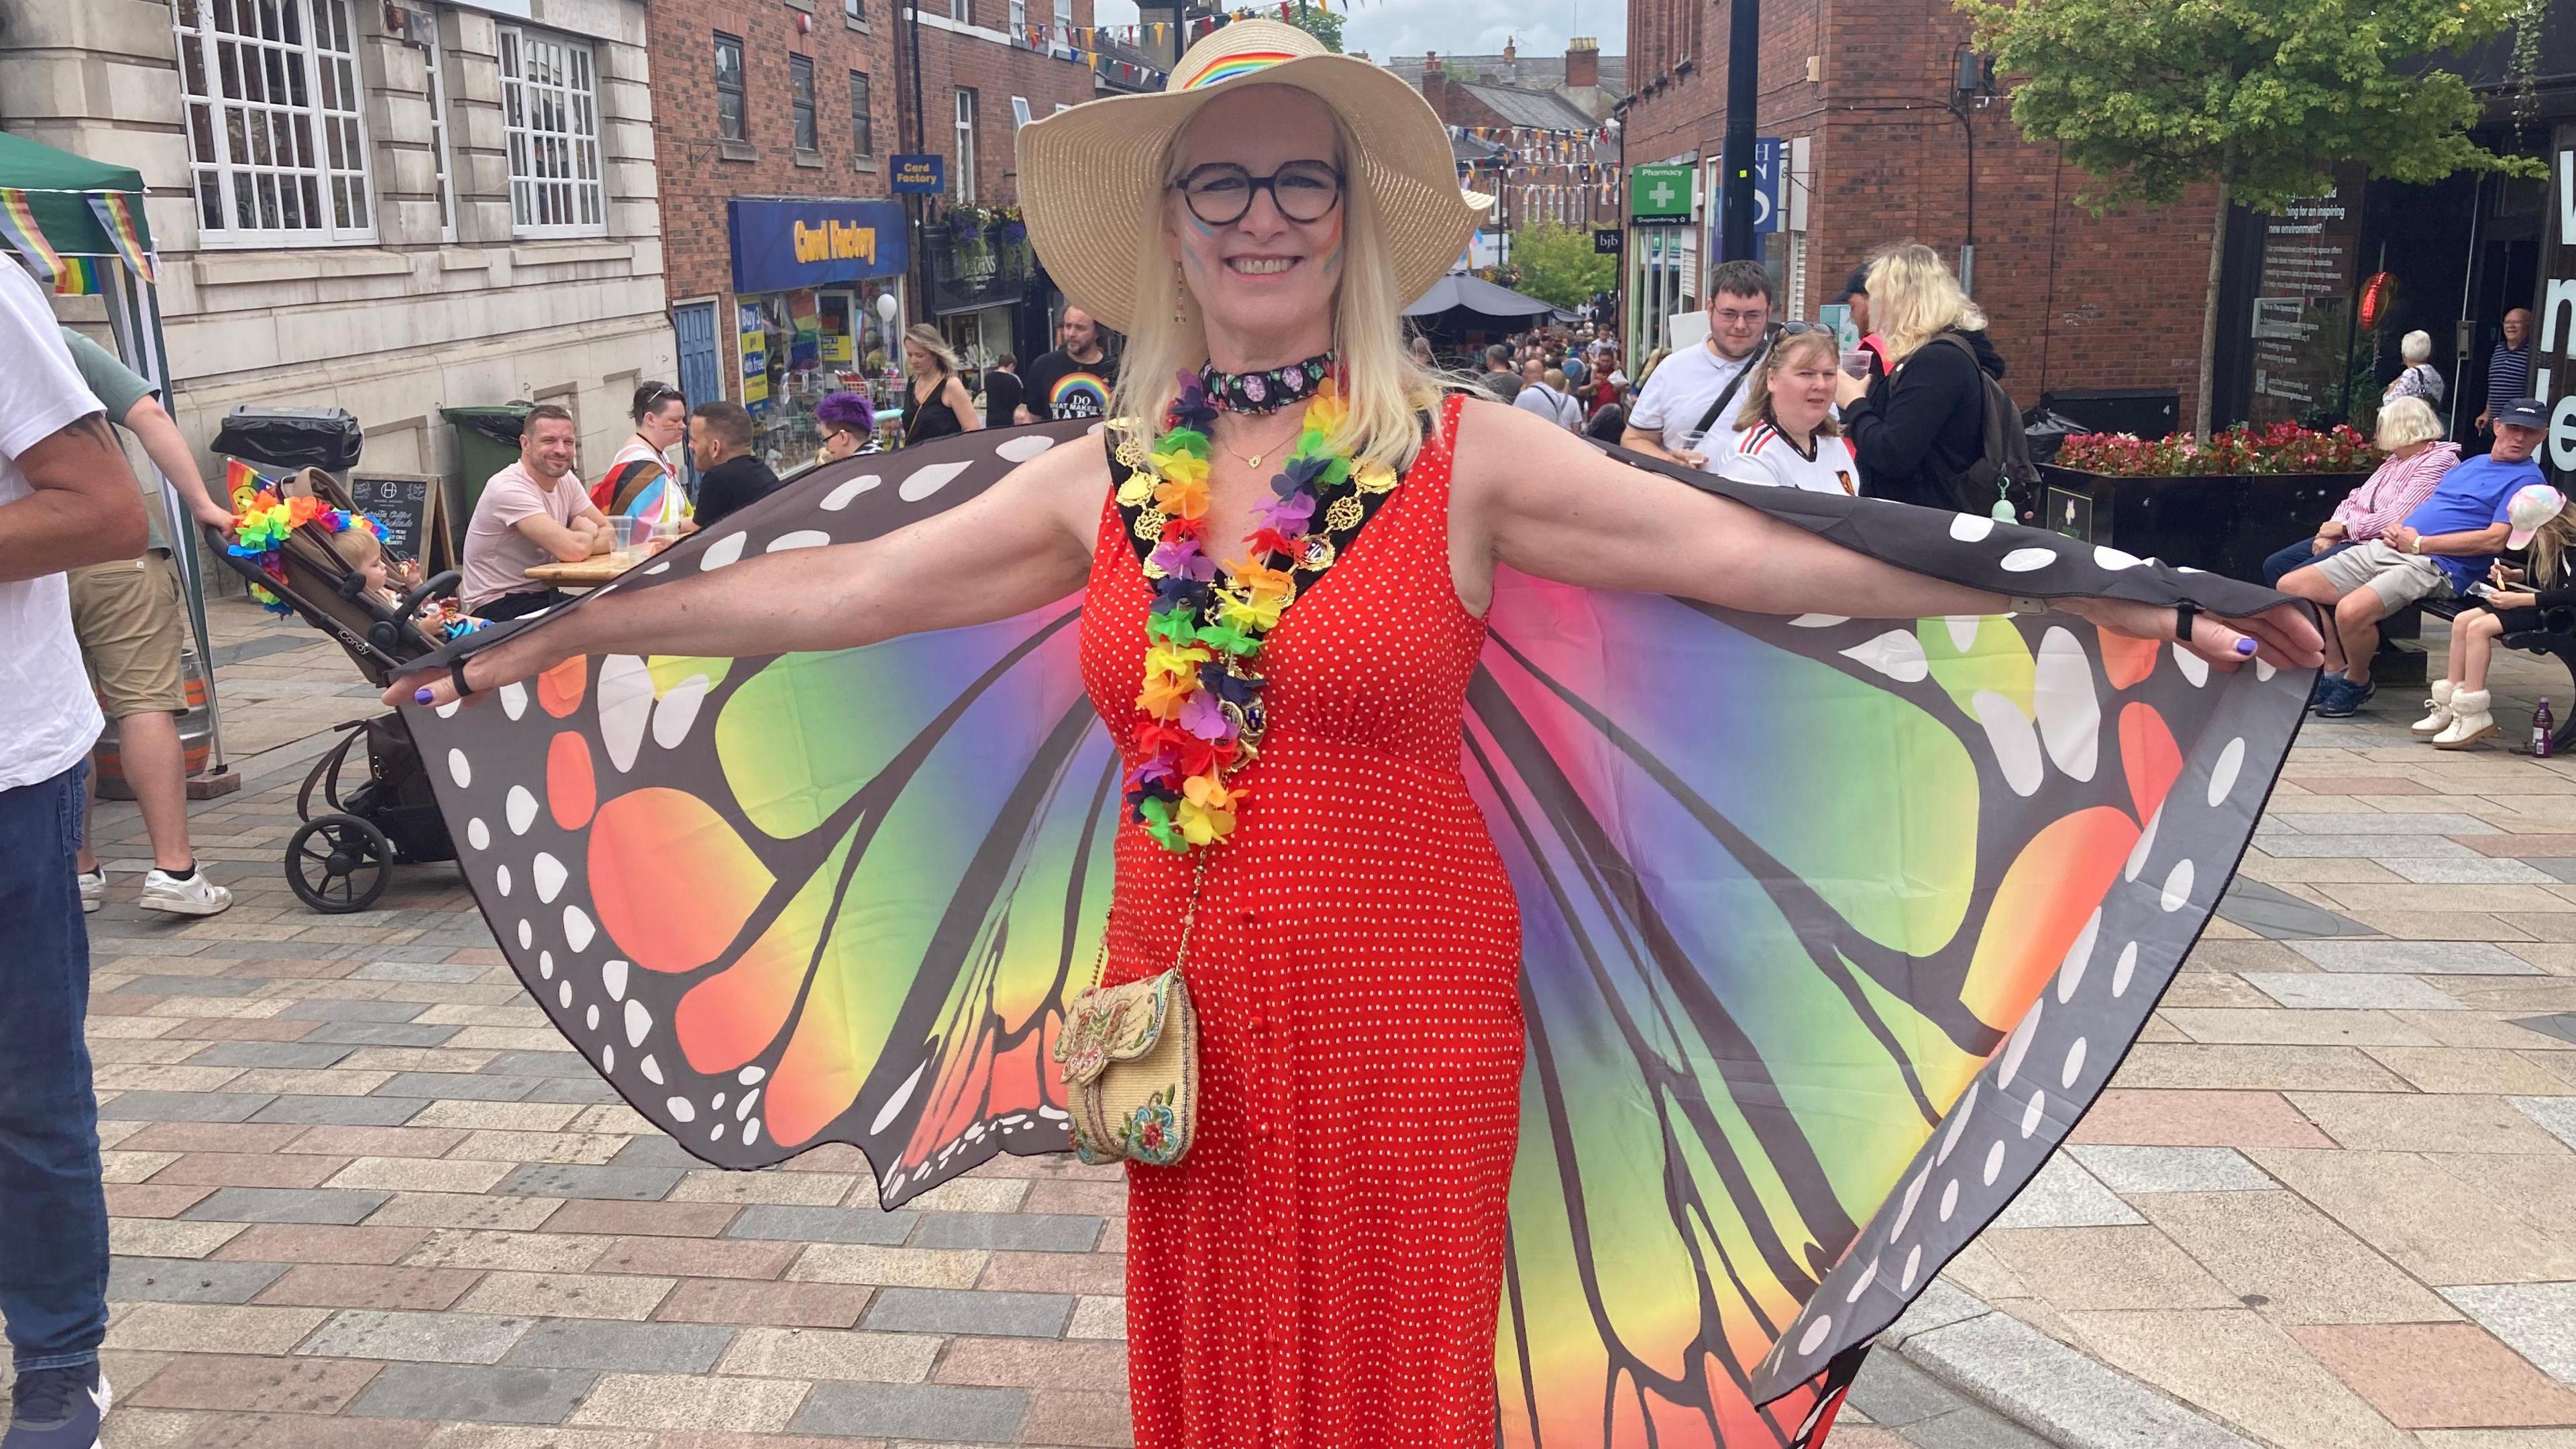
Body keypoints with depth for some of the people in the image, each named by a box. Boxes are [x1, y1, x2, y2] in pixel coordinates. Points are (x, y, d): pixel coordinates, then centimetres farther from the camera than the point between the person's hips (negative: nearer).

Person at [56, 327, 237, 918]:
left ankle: (80, 871, 20)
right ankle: (173, 870, -10)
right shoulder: (65, 346, 5)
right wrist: (201, 504, -7)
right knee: (146, 702, -4)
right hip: (113, 552, -3)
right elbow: (148, 416, -6)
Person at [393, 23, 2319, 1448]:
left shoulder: (1464, 458, -7)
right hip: (1182, 1011, 3)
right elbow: (834, 589, 7)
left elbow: (1763, 550, -11)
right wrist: (539, 646, 11)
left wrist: (2133, 602, -14)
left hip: (1407, 1018, -3)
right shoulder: (1103, 483, 3)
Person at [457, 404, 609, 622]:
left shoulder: (567, 480, 5)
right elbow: (573, 549, -29)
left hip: (544, 595, 8)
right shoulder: (509, 488, -20)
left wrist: (581, 536, -18)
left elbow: (611, 536, 3)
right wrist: (589, 533, -6)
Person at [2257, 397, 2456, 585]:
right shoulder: (2396, 460, 20)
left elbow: (2401, 516, -21)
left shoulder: (2439, 461, -10)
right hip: (2350, 537, 10)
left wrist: (2345, 527, -14)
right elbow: (2356, 498, 14)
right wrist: (2331, 532, -4)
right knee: (2274, 566, 1)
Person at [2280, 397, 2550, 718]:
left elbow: (2494, 539, -13)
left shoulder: (2527, 479, -1)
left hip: (2435, 565, -9)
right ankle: (2335, 671, 6)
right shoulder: (2471, 464, 25)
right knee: (2290, 587, -2)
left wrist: (2420, 543, -11)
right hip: (2386, 547, 9)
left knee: (2351, 611, -35)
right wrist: (2395, 529, 5)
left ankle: (2357, 683, -6)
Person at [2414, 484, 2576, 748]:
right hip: (2537, 604, 11)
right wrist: (2514, 576, 10)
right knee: (2462, 620, 1)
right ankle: (2449, 705, 0)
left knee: (2479, 627, -23)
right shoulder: (2551, 544, 13)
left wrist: (2517, 600, -28)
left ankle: (2473, 716, -22)